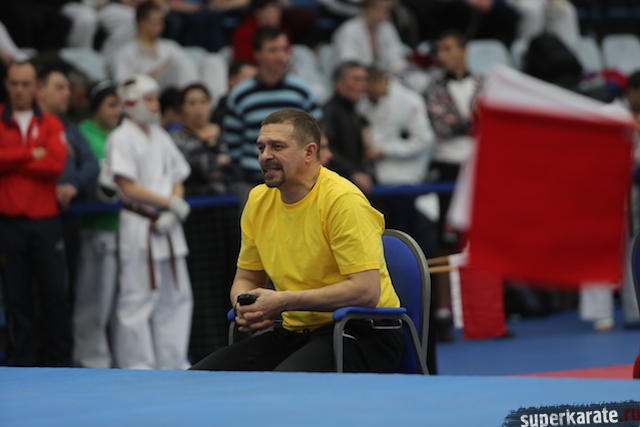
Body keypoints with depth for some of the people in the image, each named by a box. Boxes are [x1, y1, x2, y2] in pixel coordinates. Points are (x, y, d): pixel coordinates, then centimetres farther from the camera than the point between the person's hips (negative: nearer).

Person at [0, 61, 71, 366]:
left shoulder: (51, 124, 9)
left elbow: (56, 164, -7)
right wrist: (31, 155, -8)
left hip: (45, 220, 1)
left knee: (55, 292, -2)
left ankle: (58, 360, 5)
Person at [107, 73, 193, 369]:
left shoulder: (161, 137, 13)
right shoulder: (121, 139, -8)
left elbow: (177, 180, 13)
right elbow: (129, 187, -14)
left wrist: (172, 213, -5)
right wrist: (170, 202, -13)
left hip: (167, 226, 7)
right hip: (139, 225, -7)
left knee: (176, 295, 10)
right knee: (138, 297, -5)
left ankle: (173, 362, 18)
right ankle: (136, 364, 0)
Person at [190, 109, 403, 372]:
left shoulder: (342, 200, -15)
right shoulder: (258, 200, 7)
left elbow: (366, 290, -22)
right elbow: (246, 278, 18)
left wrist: (285, 302, -22)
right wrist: (245, 306, -7)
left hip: (361, 333, -7)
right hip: (296, 332, 7)